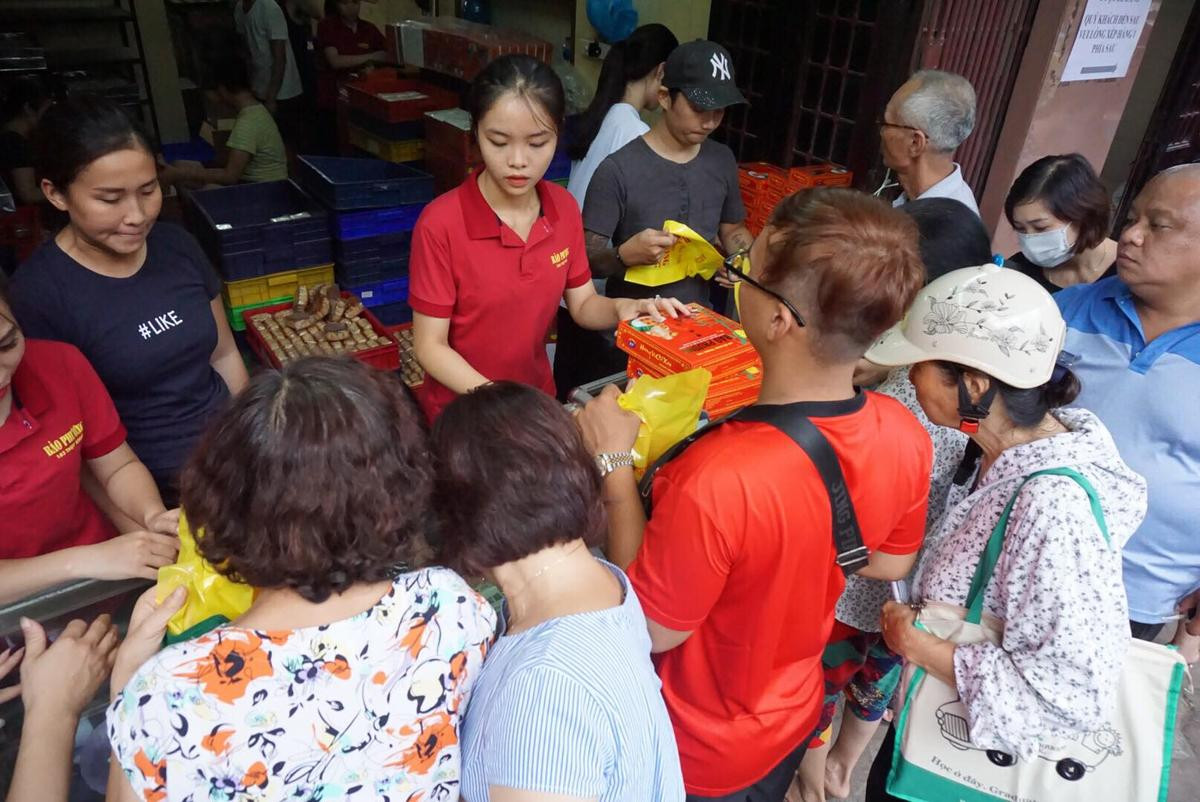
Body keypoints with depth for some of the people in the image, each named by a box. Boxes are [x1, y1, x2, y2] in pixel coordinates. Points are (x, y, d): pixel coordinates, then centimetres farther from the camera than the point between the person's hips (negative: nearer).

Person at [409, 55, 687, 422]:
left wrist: (622, 308, -20)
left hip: (539, 399, 4)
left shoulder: (564, 209, -8)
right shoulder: (440, 225, -22)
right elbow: (430, 346, -18)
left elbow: (582, 304, 1)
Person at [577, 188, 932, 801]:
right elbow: (890, 563, -1)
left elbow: (651, 627, -25)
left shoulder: (716, 480, -42)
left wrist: (614, 462, -22)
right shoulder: (905, 437, -19)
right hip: (794, 718, 5)